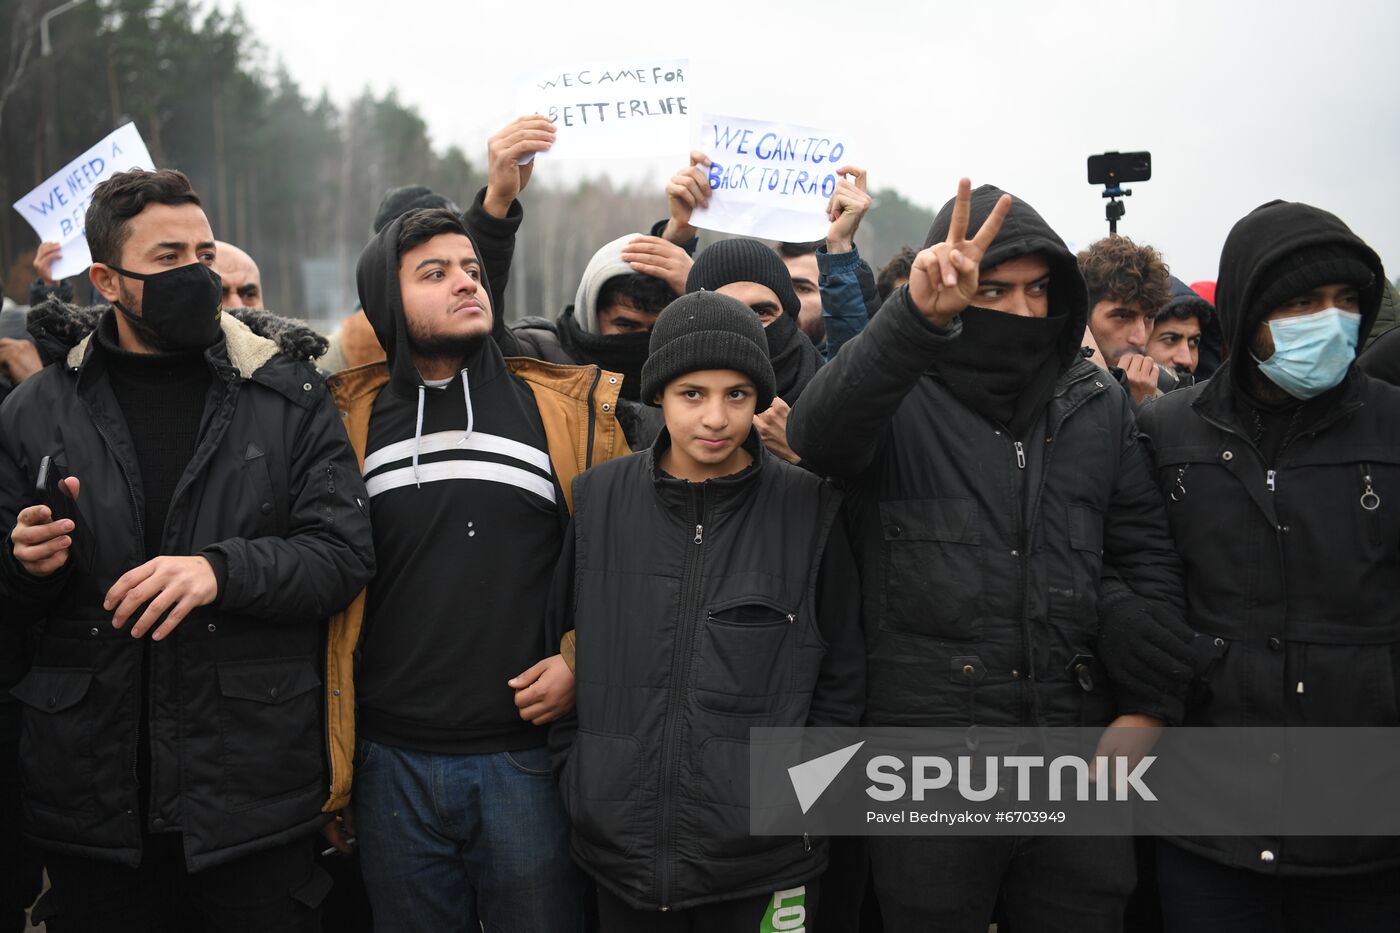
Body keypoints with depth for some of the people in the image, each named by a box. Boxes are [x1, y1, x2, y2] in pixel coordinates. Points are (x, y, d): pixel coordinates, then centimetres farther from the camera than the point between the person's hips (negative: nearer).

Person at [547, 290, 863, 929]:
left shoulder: (808, 509, -5)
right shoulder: (597, 498, -1)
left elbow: (840, 678, 3)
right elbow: (554, 639, 9)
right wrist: (575, 771, 4)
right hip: (618, 847, 2)